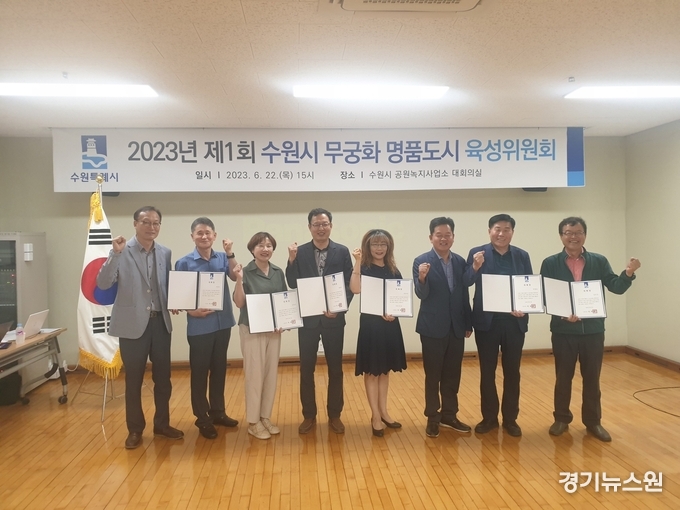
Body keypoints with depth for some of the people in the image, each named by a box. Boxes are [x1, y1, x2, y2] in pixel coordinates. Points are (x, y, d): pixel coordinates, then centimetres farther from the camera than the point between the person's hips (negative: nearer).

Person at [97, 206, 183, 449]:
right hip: (133, 323, -4)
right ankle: (135, 429, 26)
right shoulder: (121, 251, -7)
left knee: (163, 377, 13)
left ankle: (162, 423, 30)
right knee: (134, 379, 9)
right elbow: (103, 284, -16)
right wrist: (115, 254, -26)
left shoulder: (165, 253, 5)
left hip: (160, 322, 4)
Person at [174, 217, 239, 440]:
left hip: (223, 323, 4)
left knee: (219, 369, 14)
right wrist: (191, 311, -17)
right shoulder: (184, 263, -5)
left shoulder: (222, 258, 4)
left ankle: (218, 412, 30)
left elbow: (235, 276, -10)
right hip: (199, 326, -3)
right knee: (199, 372, 6)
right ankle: (202, 418, 20)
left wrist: (230, 253, -19)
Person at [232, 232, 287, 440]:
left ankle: (266, 417, 23)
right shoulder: (246, 272, -9)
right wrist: (239, 281, -26)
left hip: (274, 329, 5)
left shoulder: (278, 272, 5)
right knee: (255, 374, 0)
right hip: (252, 329, -5)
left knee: (271, 373, 10)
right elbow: (239, 303, -12)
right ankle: (253, 421, 13)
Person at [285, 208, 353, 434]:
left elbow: (349, 285, -2)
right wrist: (292, 260, -19)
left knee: (335, 369, 9)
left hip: (334, 318, 0)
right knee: (306, 369, 8)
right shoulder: (299, 252, 0)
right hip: (308, 318, 0)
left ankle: (334, 415, 24)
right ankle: (309, 416, 23)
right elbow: (293, 284, -5)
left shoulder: (342, 252, 0)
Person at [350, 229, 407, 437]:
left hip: (391, 325, 5)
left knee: (385, 369, 15)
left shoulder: (393, 270, 7)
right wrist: (357, 262, -27)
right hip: (371, 324, -5)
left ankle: (383, 412, 26)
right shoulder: (364, 268, -7)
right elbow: (355, 289, -26)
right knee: (371, 371, 3)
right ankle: (375, 416, 13)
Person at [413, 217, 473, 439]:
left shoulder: (460, 262, 5)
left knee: (453, 375, 14)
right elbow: (421, 294, -15)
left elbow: (464, 294, 8)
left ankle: (449, 415, 29)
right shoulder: (421, 261, -9)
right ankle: (433, 418, 21)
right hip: (433, 327, -4)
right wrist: (422, 278, -35)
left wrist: (468, 324, 9)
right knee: (433, 375, 7)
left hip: (456, 327, 4)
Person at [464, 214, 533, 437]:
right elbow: (465, 283, -14)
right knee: (487, 372, 8)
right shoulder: (477, 253, -3)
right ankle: (489, 417, 22)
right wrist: (475, 267, -32)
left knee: (512, 372, 10)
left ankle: (510, 418, 24)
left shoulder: (522, 256, 4)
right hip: (486, 321, -2)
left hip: (514, 322, 2)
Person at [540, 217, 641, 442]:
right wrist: (562, 314, -18)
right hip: (563, 330, -1)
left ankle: (593, 421, 26)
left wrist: (628, 273, -25)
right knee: (563, 377, 10)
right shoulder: (550, 264, -2)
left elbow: (616, 287, -6)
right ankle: (561, 419, 25)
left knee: (592, 377, 12)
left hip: (593, 329, 1)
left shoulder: (599, 261, 3)